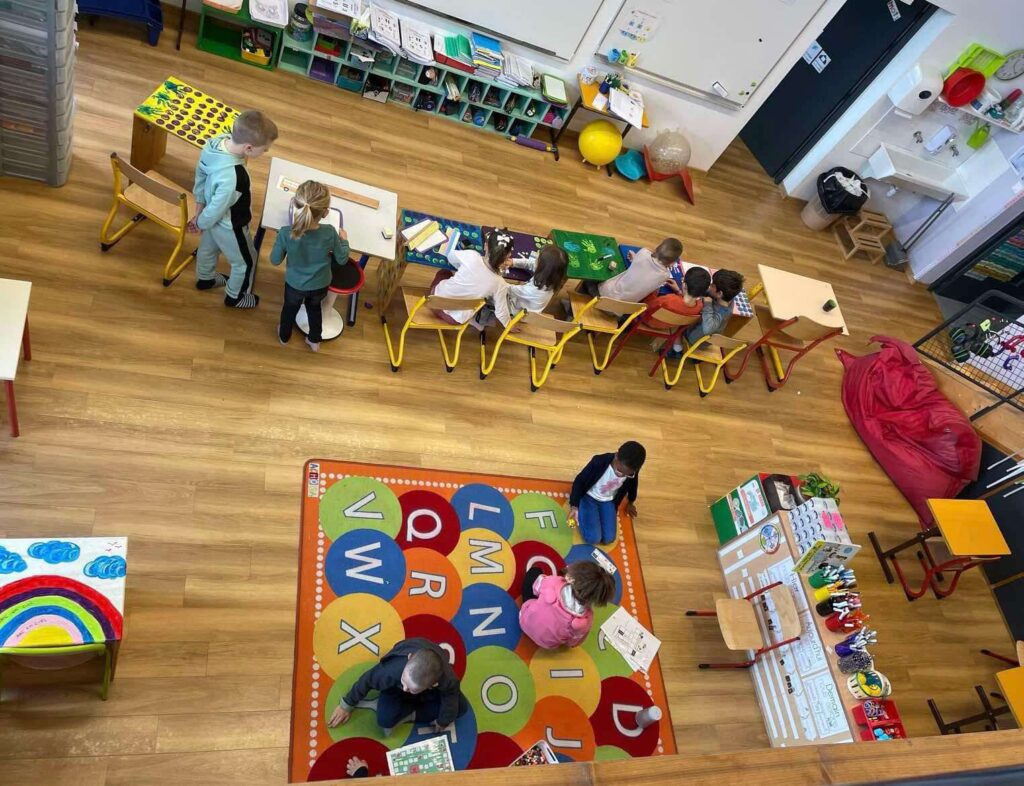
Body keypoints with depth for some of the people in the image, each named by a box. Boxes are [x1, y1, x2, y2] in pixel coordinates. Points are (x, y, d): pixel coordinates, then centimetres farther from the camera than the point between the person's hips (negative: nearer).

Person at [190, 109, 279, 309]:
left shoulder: (216, 142, -22)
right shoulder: (232, 178, -46)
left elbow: (200, 174, -4)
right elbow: (217, 209, -29)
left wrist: (200, 205, 10)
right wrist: (201, 223, -7)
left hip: (215, 219, 8)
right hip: (229, 226, -7)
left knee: (208, 247, 34)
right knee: (245, 261, 22)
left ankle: (205, 278, 63)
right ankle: (235, 296, 48)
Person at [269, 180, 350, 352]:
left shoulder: (285, 233, -32)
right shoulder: (330, 233, -32)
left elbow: (275, 260, -14)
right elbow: (342, 260, -14)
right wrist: (344, 240, 4)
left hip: (295, 285, 0)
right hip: (320, 285, 1)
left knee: (290, 308, 31)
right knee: (314, 307, 33)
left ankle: (284, 336, 58)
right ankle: (314, 341, 53)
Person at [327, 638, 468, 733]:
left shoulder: (447, 678, -43)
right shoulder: (392, 670, -44)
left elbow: (450, 706, -21)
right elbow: (367, 680, -23)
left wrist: (441, 725, -4)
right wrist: (346, 705, -8)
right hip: (396, 686, -1)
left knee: (462, 708, -13)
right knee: (385, 720, -24)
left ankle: (409, 713, -2)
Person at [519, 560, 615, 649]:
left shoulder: (553, 583, -39)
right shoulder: (586, 619, -33)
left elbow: (536, 587, -13)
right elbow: (572, 642, -14)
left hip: (526, 621, -1)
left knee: (534, 571, 18)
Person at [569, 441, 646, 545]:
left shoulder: (632, 472, -20)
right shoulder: (599, 462, -33)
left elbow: (632, 486, 5)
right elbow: (580, 481, -22)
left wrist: (631, 503, 23)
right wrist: (574, 506, -30)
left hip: (608, 501, 4)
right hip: (589, 497, -4)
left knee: (608, 539, -5)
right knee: (593, 538, -14)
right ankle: (581, 511, 12)